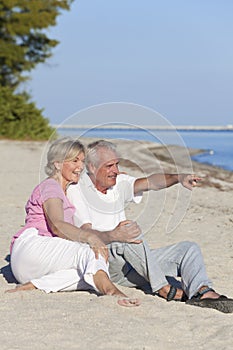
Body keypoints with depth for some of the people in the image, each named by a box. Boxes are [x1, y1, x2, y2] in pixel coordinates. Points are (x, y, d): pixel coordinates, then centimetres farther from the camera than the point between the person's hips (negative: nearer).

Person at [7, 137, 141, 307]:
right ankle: (111, 291, -63)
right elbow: (57, 225, -21)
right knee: (88, 251, -33)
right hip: (31, 247, -8)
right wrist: (90, 238, -37)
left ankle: (34, 285, -32)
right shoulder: (50, 186, -1)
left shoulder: (65, 191, 31)